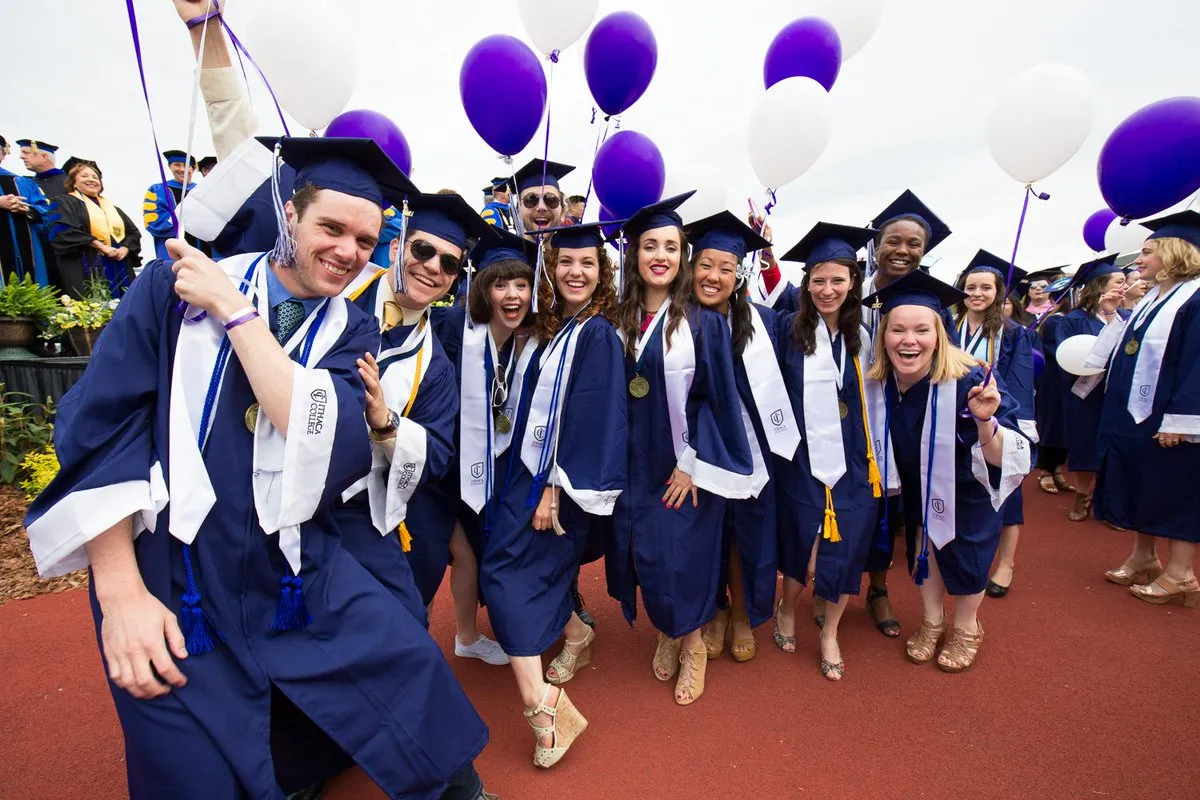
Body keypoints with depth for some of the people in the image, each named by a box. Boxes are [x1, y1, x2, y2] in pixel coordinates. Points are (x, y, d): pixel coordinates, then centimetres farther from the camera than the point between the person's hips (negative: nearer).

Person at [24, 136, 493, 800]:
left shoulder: (353, 333, 1)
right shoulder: (174, 286, -3)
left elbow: (329, 441, -16)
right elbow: (99, 428, -8)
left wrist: (237, 314, -15)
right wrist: (121, 591, -14)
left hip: (298, 572, 2)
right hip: (167, 576, -1)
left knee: (415, 669, -5)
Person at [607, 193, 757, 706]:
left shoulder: (703, 323, -7)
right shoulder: (619, 322, 3)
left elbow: (715, 399, -8)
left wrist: (691, 465, -13)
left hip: (685, 465, -3)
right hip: (632, 463, 4)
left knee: (679, 559, 2)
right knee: (641, 556, 10)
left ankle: (691, 645, 31)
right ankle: (667, 634, 39)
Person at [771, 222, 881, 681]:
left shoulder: (862, 337, 4)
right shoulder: (789, 330, -5)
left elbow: (871, 402, 11)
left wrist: (877, 461, 8)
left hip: (852, 462, 3)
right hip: (803, 461, -3)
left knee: (846, 549, 6)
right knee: (804, 545, 6)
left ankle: (830, 633, 30)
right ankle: (787, 609, 37)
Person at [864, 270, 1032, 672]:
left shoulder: (969, 382, -35)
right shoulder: (877, 383, -24)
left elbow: (1002, 461, -37)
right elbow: (873, 442, -2)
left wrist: (985, 420, -53)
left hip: (967, 487, -2)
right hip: (917, 481, 3)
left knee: (966, 553, 11)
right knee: (922, 542, 14)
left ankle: (967, 627, 39)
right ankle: (932, 619, 39)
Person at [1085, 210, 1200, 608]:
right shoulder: (1150, 299, 12)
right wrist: (1113, 317, 10)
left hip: (1168, 419, -8)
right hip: (1132, 413, 9)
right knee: (1140, 486, 15)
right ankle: (1144, 557, 28)